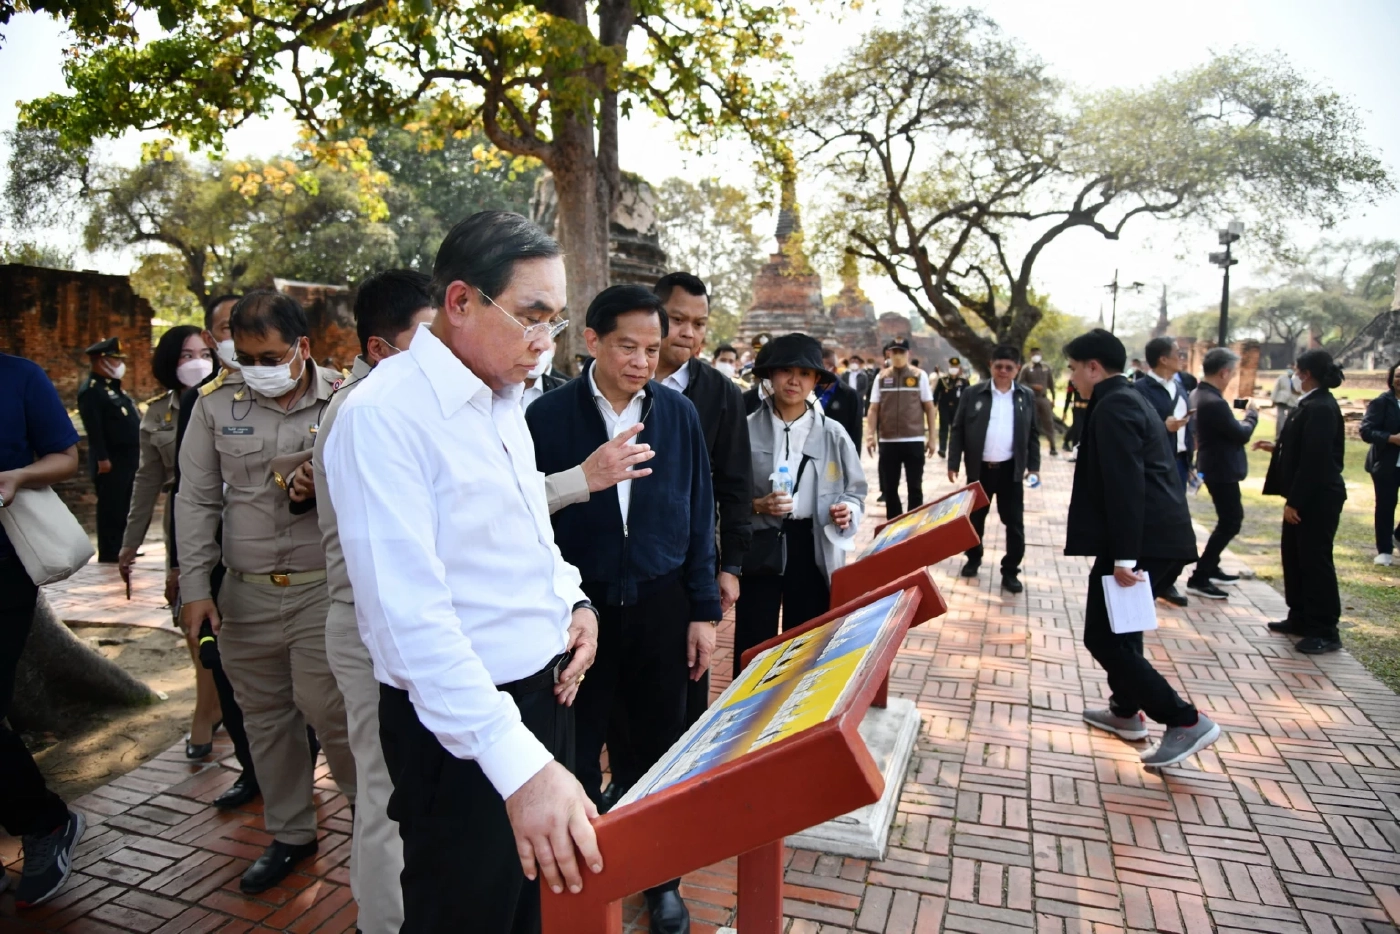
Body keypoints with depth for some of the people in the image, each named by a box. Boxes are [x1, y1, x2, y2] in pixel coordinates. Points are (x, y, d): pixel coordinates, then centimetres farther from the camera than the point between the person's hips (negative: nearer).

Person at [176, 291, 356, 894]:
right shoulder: (216, 402, 3)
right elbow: (196, 498, 6)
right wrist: (194, 586, 3)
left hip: (324, 588, -4)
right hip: (245, 593, 4)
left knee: (325, 709, -3)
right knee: (265, 717, 14)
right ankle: (290, 833, 34)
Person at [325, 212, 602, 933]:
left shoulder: (502, 400, 8)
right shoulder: (384, 414, -21)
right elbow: (410, 611, -29)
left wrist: (572, 601, 1)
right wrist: (518, 762, -35)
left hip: (546, 686, 8)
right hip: (461, 725, -8)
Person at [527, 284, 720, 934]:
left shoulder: (677, 413, -2)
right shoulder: (548, 417, -9)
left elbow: (698, 517, 2)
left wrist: (703, 612, 2)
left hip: (659, 605, 2)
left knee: (659, 746, 15)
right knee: (576, 751, 12)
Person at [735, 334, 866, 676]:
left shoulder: (833, 434, 2)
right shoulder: (747, 430, -3)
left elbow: (855, 491, 8)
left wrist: (847, 510, -13)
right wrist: (755, 506, -18)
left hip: (813, 549, 2)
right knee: (753, 647, 5)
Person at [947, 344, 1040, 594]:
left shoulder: (1027, 395, 2)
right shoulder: (973, 393, -3)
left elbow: (1033, 433, 7)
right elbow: (957, 430, -1)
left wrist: (1033, 466, 2)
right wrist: (953, 463, -5)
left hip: (1011, 470, 1)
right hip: (980, 468, 0)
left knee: (1014, 522, 4)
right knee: (975, 517, 12)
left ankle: (1010, 571, 14)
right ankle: (973, 560, 31)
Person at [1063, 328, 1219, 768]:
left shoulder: (1112, 407, -15)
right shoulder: (1130, 399, 17)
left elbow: (1125, 486, -23)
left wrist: (1124, 557, -23)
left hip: (1142, 540, -11)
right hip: (1155, 535, 11)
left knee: (1104, 637, -5)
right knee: (1119, 627, 23)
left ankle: (1186, 721, -1)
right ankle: (1126, 710, 35)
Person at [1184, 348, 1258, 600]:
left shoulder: (1199, 394, 6)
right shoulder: (1214, 402, -26)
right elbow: (1241, 434, -16)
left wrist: (1240, 416, 6)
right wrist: (1252, 415, 0)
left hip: (1215, 466, 10)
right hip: (1222, 470, -10)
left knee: (1231, 518, 21)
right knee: (1230, 522, -4)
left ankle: (1211, 568, 29)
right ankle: (1199, 578, -3)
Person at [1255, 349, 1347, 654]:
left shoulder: (1320, 408, -20)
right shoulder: (1313, 404, 9)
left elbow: (1315, 459, -23)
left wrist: (1295, 501, -20)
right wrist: (1276, 447, 23)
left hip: (1317, 498, -10)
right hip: (1307, 496, 10)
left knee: (1315, 560, -1)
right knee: (1294, 555, 16)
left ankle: (1326, 632, 9)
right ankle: (1300, 618, 28)